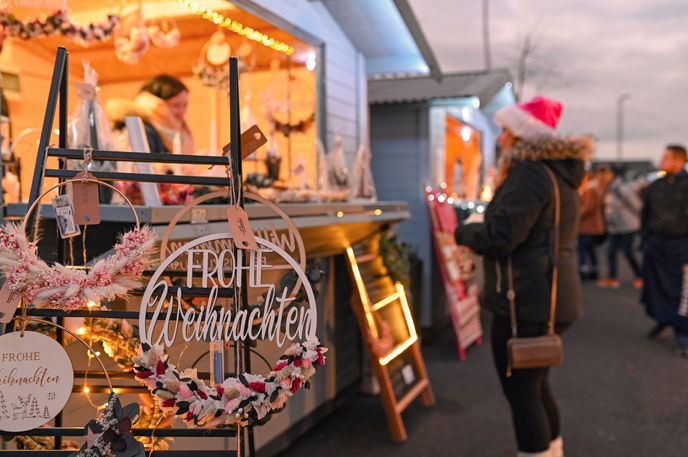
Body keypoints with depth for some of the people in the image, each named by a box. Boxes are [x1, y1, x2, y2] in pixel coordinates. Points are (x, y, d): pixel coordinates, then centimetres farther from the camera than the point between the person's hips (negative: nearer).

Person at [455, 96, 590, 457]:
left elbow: (500, 235, -23)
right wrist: (479, 229, 12)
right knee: (537, 386, 23)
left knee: (521, 392, 0)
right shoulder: (557, 172, 15)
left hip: (526, 301, -10)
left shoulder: (528, 173, -16)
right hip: (549, 297, 10)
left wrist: (463, 233, -4)